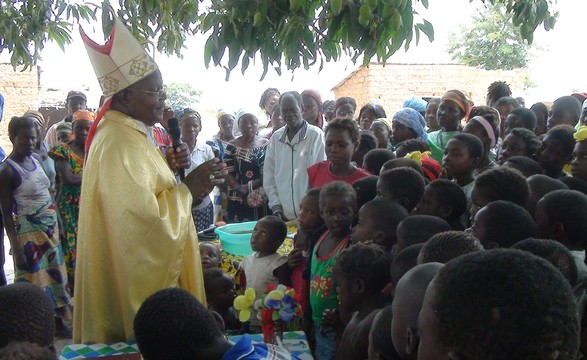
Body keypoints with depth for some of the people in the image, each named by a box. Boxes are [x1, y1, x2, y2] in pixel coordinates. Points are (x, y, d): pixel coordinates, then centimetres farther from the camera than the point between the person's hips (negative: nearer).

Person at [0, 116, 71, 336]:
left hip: (50, 228, 8)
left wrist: (56, 225, 13)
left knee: (55, 273, 15)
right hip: (30, 232, -8)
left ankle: (57, 321, 28)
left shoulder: (35, 160, 5)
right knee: (35, 278, -1)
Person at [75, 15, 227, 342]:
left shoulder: (130, 133, 9)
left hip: (146, 268, 10)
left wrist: (168, 167, 3)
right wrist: (188, 189, -18)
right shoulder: (121, 143, -23)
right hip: (138, 279, -10)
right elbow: (142, 217, -29)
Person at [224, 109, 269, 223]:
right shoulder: (232, 147, 5)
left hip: (263, 201, 0)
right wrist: (239, 189, -16)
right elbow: (228, 174, 0)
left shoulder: (266, 145, 5)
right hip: (238, 201, 0)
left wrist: (248, 186, -11)